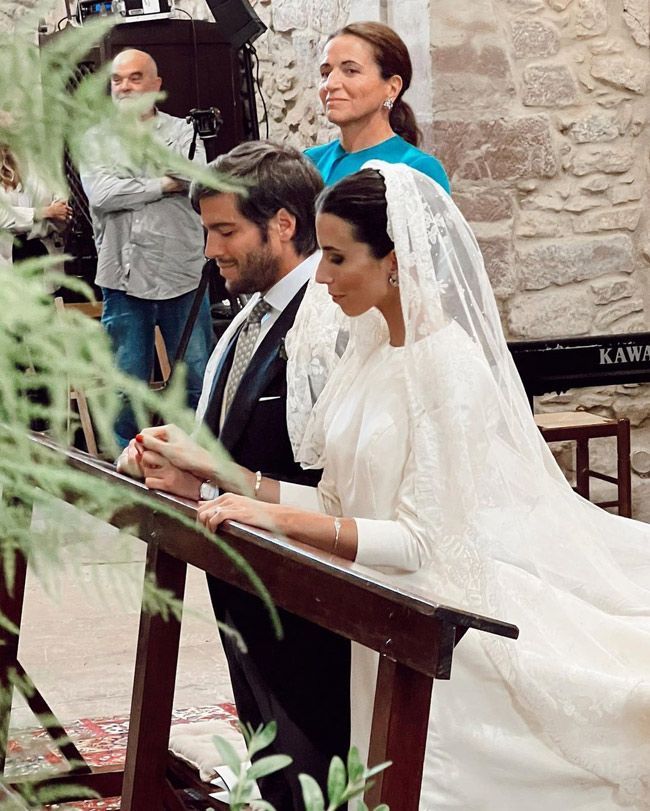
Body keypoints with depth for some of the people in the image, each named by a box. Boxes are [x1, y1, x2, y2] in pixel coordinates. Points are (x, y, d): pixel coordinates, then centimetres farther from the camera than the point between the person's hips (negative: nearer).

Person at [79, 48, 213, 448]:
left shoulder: (182, 132, 5)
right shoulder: (96, 140, 7)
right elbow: (101, 195, -11)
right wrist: (164, 184, -9)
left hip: (183, 276, -1)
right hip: (123, 279, 1)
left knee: (200, 381, 4)